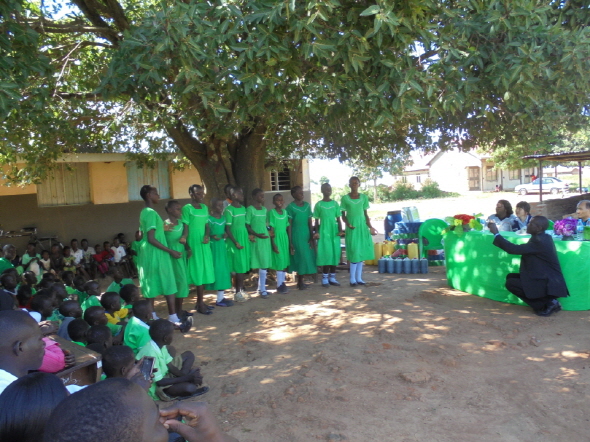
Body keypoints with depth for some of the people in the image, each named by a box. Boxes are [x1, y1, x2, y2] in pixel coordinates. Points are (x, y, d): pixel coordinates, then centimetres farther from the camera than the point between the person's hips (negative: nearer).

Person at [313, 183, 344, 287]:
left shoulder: (335, 204, 8)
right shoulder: (319, 205, 1)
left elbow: (338, 219, 9)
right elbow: (317, 221, 4)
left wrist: (340, 230, -4)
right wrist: (316, 232, -6)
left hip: (334, 232, 3)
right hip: (324, 233, -3)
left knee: (335, 254, 3)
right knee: (326, 254, -6)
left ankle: (332, 277, 13)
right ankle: (325, 278, 2)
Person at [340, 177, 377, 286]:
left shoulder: (364, 197, 7)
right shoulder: (345, 198, -1)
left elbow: (366, 214, 10)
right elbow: (343, 215, 1)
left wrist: (370, 227, 1)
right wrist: (348, 224, -16)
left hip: (362, 226, 3)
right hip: (352, 227, -3)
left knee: (361, 252, 5)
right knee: (354, 252, -6)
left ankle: (359, 278, 13)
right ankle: (352, 279, 1)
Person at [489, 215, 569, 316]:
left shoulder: (539, 241, -23)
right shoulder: (543, 237, 7)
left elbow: (514, 249, -27)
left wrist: (496, 233, -21)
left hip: (549, 285, -10)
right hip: (545, 279, 10)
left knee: (511, 283, -13)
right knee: (511, 277, 10)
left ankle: (547, 303, -4)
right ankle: (547, 301, 9)